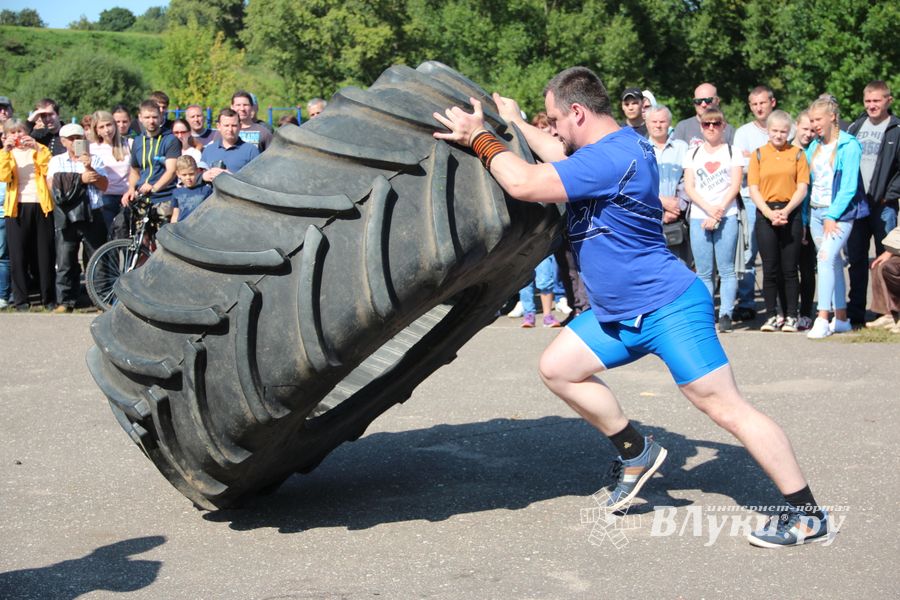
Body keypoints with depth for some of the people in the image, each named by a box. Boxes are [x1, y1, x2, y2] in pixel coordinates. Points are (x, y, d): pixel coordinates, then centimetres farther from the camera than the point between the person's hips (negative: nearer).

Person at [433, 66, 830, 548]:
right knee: (557, 367, 8)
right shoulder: (616, 145, 9)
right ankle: (636, 453, 19)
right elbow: (567, 162, 32)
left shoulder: (613, 156, -23)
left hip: (669, 307, -10)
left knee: (725, 406, -9)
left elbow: (524, 184, -27)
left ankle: (807, 515, -2)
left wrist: (479, 137, -14)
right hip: (621, 311, 10)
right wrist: (517, 124, 31)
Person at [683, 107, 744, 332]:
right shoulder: (692, 154, 14)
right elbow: (689, 187, 5)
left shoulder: (733, 152, 9)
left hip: (727, 216, -2)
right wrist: (709, 209, -10)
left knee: (726, 269, -6)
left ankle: (726, 314, -6)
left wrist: (719, 211, -10)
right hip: (698, 217, 2)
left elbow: (735, 185, 0)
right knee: (703, 272, 0)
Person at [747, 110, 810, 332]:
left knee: (789, 268, 0)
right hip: (765, 214, 1)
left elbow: (802, 188, 2)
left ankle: (791, 316, 6)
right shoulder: (758, 154, 8)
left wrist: (786, 211, -12)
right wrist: (769, 213, -11)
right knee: (770, 269, 1)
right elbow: (753, 189, 2)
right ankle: (772, 315, 7)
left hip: (791, 214, -1)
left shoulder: (797, 154, 7)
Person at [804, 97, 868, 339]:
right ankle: (841, 318, 16)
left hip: (840, 212, -6)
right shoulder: (813, 147, 12)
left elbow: (849, 186, -12)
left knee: (825, 258, -20)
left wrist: (832, 216, -16)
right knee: (834, 263, 11)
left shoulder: (849, 145, -7)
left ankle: (822, 319, -22)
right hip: (816, 212, 6)